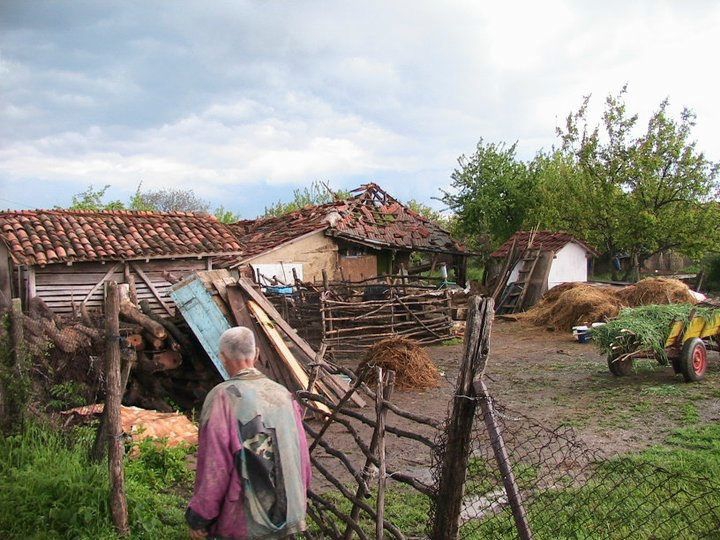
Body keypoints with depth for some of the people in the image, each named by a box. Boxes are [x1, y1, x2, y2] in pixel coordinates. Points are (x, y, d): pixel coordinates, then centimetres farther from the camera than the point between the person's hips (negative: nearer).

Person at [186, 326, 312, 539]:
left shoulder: (223, 396, -14)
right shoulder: (283, 394, 0)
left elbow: (213, 464, -16)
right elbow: (302, 455, 5)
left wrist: (199, 518, -6)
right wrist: (298, 502, 18)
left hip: (240, 522, -4)